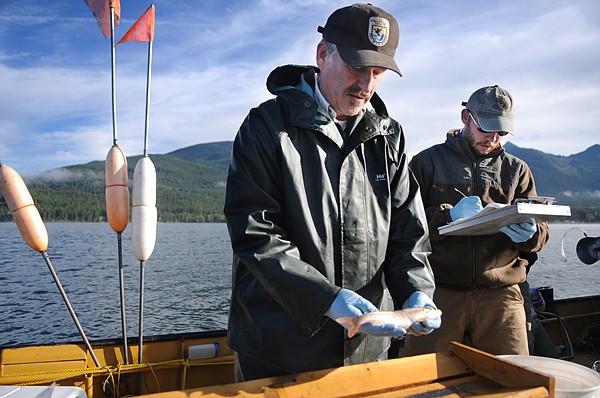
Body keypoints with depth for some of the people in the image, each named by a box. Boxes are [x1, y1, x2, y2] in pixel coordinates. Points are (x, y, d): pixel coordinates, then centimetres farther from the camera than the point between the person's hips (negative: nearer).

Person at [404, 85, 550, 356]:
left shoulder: (516, 169, 17)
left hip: (501, 294, 3)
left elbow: (541, 232, 13)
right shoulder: (428, 161, 7)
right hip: (439, 292, -2)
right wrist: (449, 216, -18)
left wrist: (529, 234, -11)